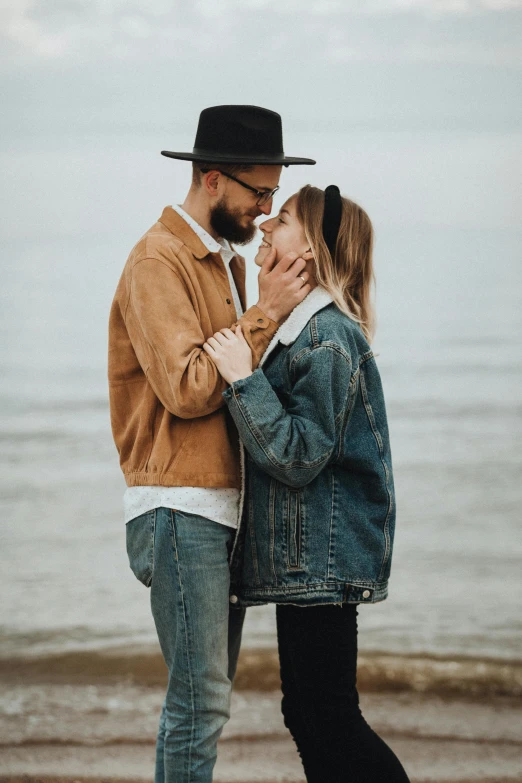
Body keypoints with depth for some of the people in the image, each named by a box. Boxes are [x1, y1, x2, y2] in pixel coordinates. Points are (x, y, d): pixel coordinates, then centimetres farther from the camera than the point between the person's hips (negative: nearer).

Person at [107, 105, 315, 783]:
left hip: (226, 506, 9)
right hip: (181, 509, -9)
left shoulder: (227, 262, 19)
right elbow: (188, 388, -19)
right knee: (201, 700, -9)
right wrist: (265, 315, -16)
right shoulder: (159, 261, -10)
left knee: (206, 695, 12)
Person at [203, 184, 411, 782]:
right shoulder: (298, 327, 13)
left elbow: (298, 456, -21)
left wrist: (243, 380, -22)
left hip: (322, 556, -10)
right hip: (301, 558, 10)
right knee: (305, 712, 13)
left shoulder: (327, 337, -16)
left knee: (331, 719, -7)